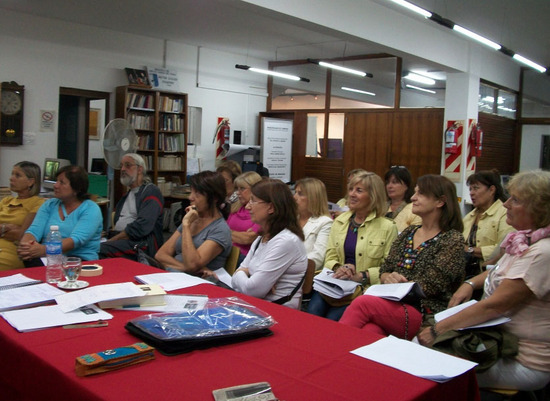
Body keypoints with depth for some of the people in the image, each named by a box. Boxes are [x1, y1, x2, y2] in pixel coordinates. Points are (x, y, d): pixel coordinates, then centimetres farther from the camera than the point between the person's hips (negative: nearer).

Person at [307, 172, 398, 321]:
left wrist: (361, 276, -16)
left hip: (365, 288, -4)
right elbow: (330, 257, 12)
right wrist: (338, 268, -10)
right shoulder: (340, 221, 13)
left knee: (333, 319, -25)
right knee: (313, 311, -24)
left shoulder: (387, 227, -3)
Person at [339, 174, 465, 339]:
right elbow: (384, 269, 17)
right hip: (394, 304, 4)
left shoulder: (452, 240, 0)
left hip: (424, 314, -4)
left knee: (362, 303, -29)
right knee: (369, 331, -32)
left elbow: (429, 286, -8)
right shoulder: (408, 232, 19)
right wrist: (387, 278, -6)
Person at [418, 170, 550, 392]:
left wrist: (437, 330, -22)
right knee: (420, 344, -1)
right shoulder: (524, 240, 3)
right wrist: (470, 283, 3)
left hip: (525, 363, -8)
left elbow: (495, 305, -27)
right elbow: (502, 270, 23)